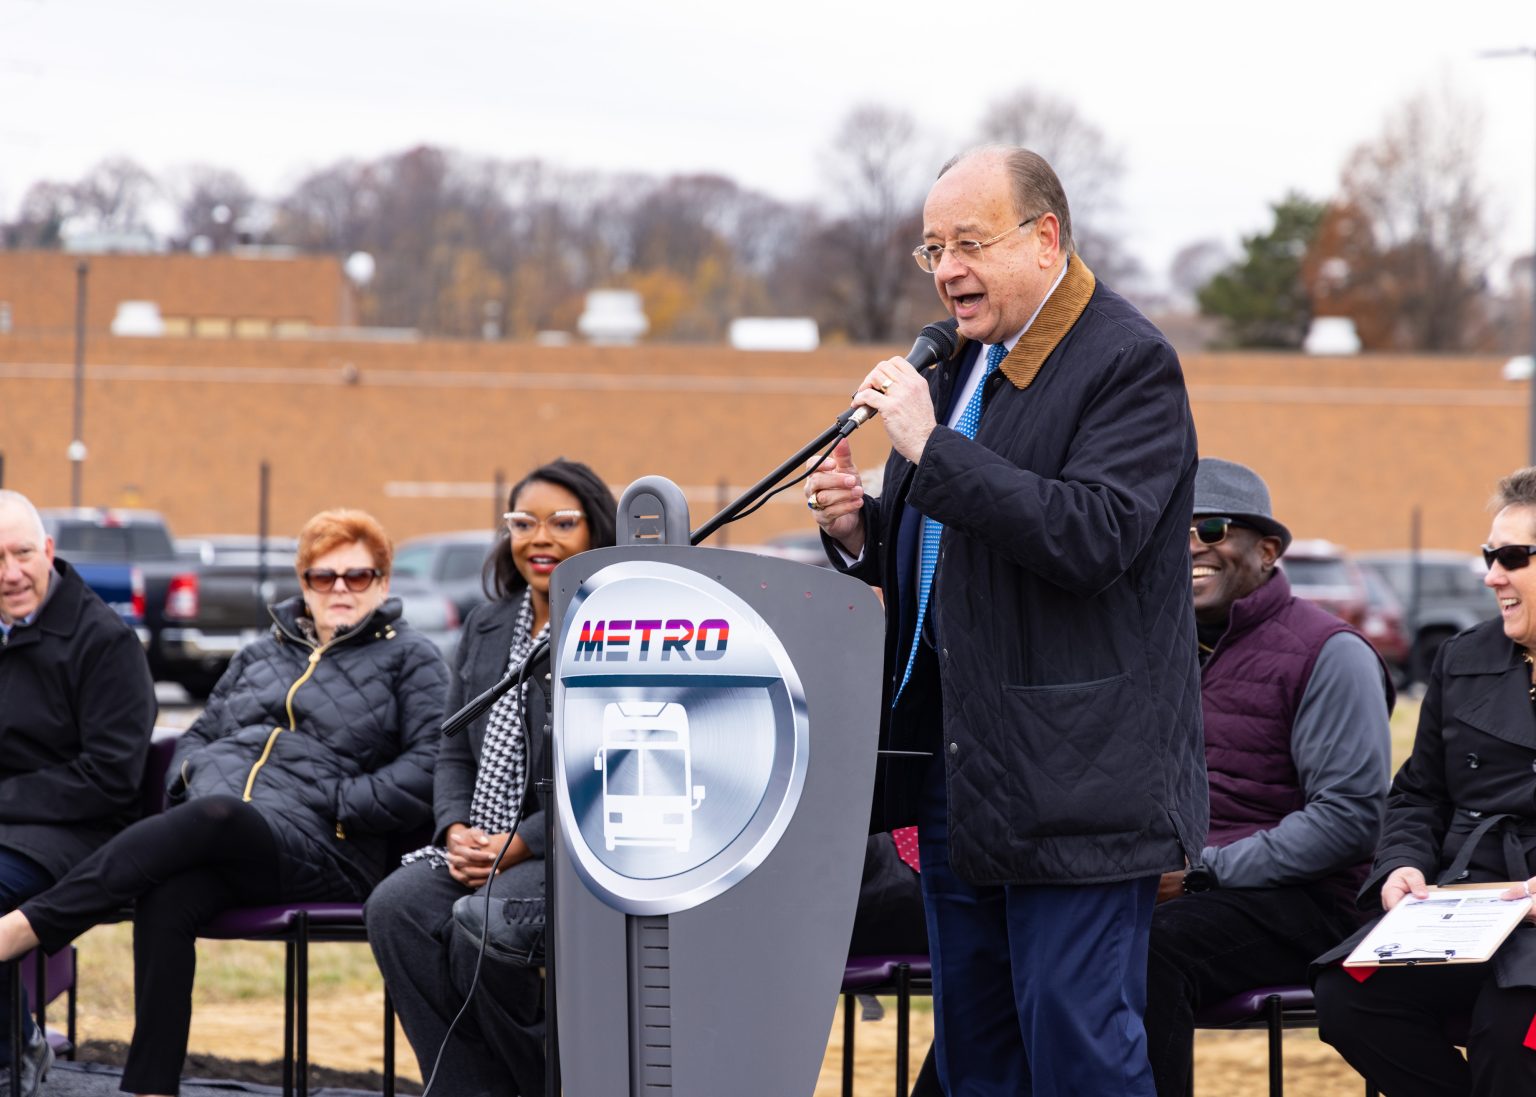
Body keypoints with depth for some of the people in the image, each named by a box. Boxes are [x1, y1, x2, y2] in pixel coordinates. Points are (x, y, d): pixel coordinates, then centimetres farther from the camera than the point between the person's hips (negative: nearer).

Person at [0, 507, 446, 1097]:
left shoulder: (409, 659, 12)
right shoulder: (260, 655, 29)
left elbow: (430, 766, -2)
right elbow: (196, 738, 35)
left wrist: (337, 804, -10)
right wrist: (194, 773, 11)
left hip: (317, 847, -4)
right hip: (211, 832, 5)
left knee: (216, 817, -38)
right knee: (165, 899, -33)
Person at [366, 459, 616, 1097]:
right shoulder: (488, 626, 19)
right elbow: (455, 751, 19)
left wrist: (520, 843, -17)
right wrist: (458, 830, -1)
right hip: (483, 846, 7)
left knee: (481, 926, -32)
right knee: (395, 908, -21)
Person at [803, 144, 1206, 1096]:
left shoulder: (1129, 364, -10)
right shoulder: (956, 363, 16)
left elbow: (1092, 537, -24)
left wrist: (932, 448, -23)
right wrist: (860, 528, 2)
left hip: (1075, 790, -9)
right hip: (961, 782, 9)